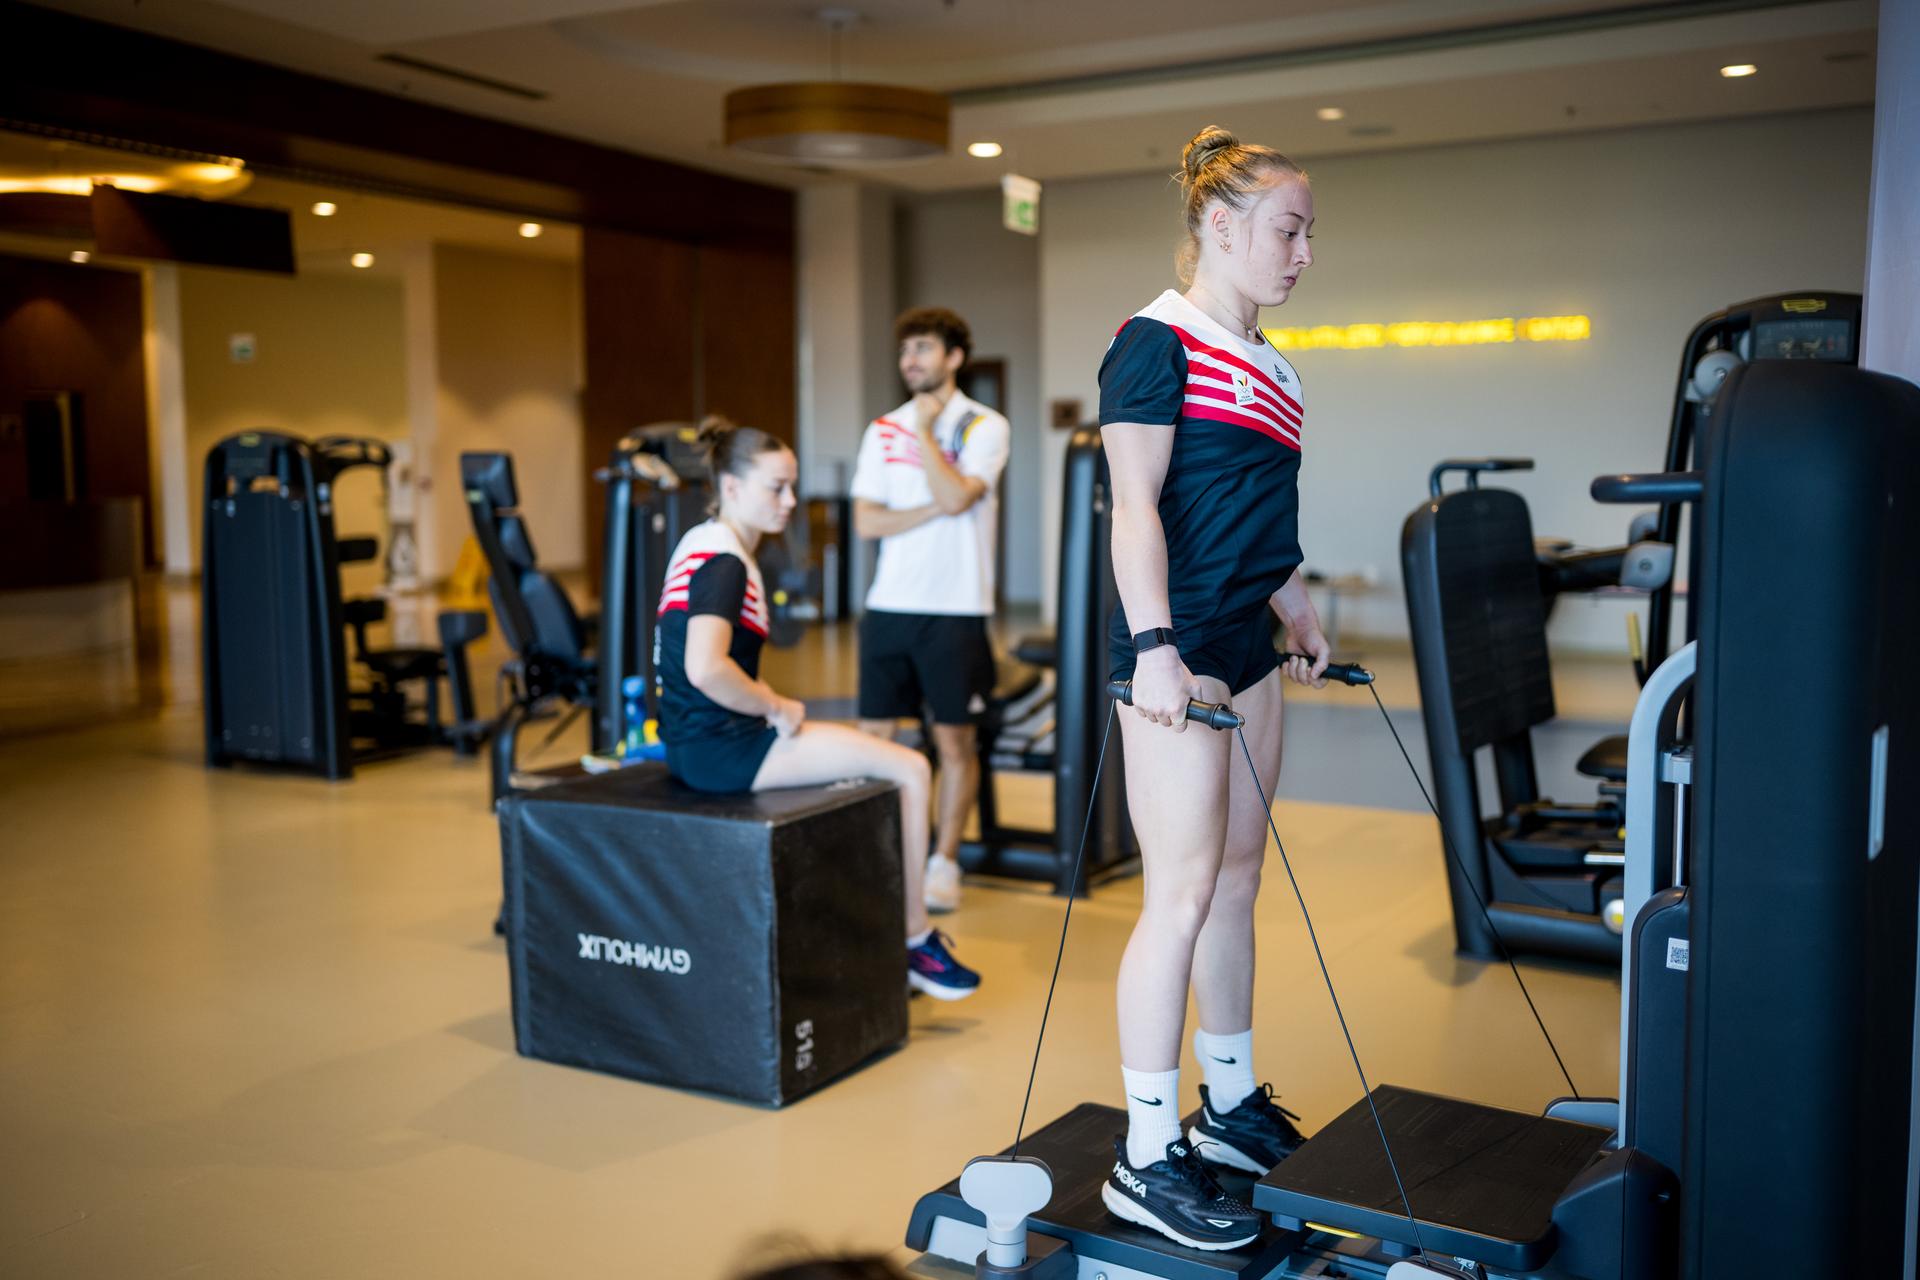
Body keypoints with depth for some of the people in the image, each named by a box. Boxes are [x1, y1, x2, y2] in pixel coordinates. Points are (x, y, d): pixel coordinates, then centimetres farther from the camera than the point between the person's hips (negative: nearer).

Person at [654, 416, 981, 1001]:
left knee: (874, 754, 23)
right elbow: (705, 669, -33)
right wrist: (777, 708, -18)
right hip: (721, 748, -11)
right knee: (910, 771, -8)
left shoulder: (701, 543, 13)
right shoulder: (724, 562, -19)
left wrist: (768, 701, 9)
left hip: (696, 738, 11)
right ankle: (915, 940, 4)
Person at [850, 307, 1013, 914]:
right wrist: (934, 510, -10)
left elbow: (955, 497, -18)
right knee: (874, 735, 5)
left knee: (954, 739, 3)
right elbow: (866, 521, 1)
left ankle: (944, 863, 15)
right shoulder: (883, 430, 10)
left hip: (955, 608, -3)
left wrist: (924, 431, -9)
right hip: (889, 604, 4)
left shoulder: (985, 426, -1)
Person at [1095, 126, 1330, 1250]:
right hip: (1177, 652, -9)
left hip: (1246, 648, 9)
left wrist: (1302, 617, 26)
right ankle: (1148, 1158, 2)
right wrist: (1154, 647, -25)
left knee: (1237, 879, 14)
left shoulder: (1269, 367, 18)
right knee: (1185, 893, -7)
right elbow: (1136, 505, -17)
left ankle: (1232, 1105, 28)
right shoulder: (1157, 344, -9)